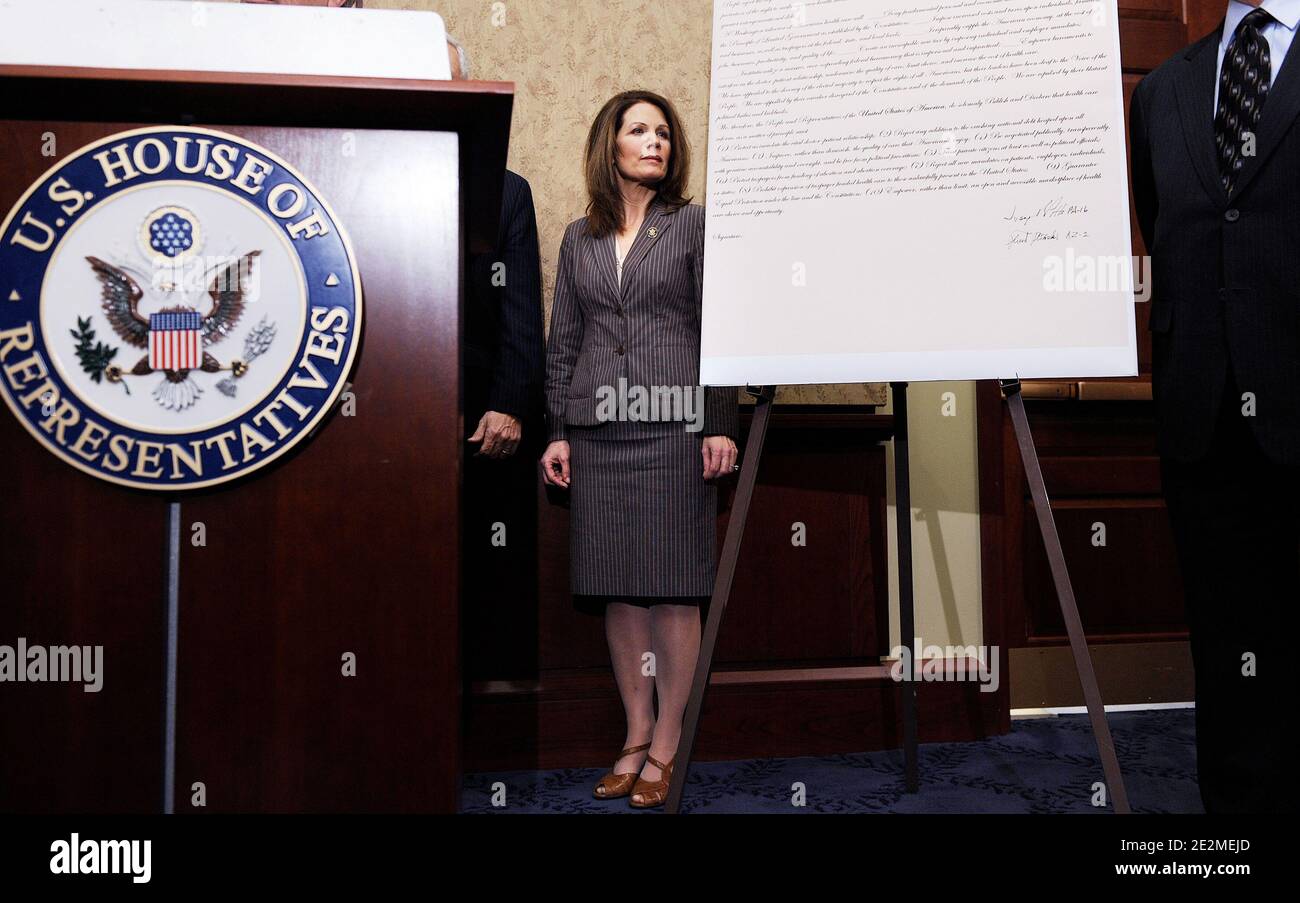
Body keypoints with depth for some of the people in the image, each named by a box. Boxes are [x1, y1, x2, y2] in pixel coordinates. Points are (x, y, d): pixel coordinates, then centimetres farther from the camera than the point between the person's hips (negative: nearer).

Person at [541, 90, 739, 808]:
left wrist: (720, 425, -6)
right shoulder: (578, 239, 14)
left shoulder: (693, 225, 7)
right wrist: (557, 432, 7)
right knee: (617, 588, 5)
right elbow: (562, 343, 14)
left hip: (673, 425, -3)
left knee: (673, 586, -2)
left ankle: (665, 747, 9)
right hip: (598, 431, 3)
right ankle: (635, 738, 17)